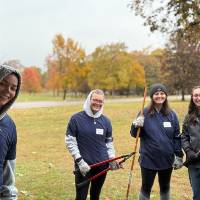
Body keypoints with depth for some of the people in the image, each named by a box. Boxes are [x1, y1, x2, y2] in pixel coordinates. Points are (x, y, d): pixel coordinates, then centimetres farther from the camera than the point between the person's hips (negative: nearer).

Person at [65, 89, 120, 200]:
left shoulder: (105, 121, 6)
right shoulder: (76, 118, -8)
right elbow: (69, 141, -8)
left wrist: (112, 158, -1)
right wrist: (79, 161, -14)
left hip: (102, 165, 4)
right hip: (83, 165, -4)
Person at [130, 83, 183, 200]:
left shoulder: (171, 114, 0)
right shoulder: (145, 113, -6)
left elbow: (177, 137, 5)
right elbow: (134, 134, -4)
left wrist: (179, 156, 2)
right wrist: (135, 126, -25)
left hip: (167, 159, 3)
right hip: (148, 159, -2)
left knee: (165, 188, 19)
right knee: (146, 188, 10)